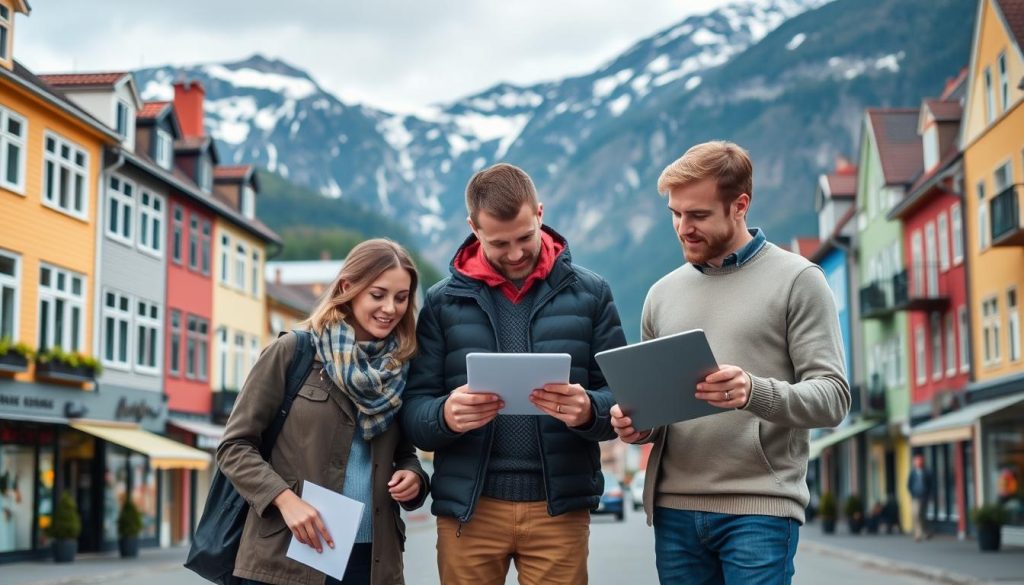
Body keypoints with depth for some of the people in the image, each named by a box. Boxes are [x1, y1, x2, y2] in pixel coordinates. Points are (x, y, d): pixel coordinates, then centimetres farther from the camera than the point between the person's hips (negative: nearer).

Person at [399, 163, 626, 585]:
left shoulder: (590, 293, 4)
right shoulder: (443, 301, 4)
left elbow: (622, 399, 2)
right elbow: (413, 412, 1)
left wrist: (589, 410, -20)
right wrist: (446, 415, -22)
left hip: (559, 507, 0)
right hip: (469, 508, 1)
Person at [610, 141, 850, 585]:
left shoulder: (797, 280, 0)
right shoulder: (662, 294, 14)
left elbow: (832, 397, -7)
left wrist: (754, 393, -25)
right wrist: (635, 423, -3)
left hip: (760, 510, -4)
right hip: (673, 509, 5)